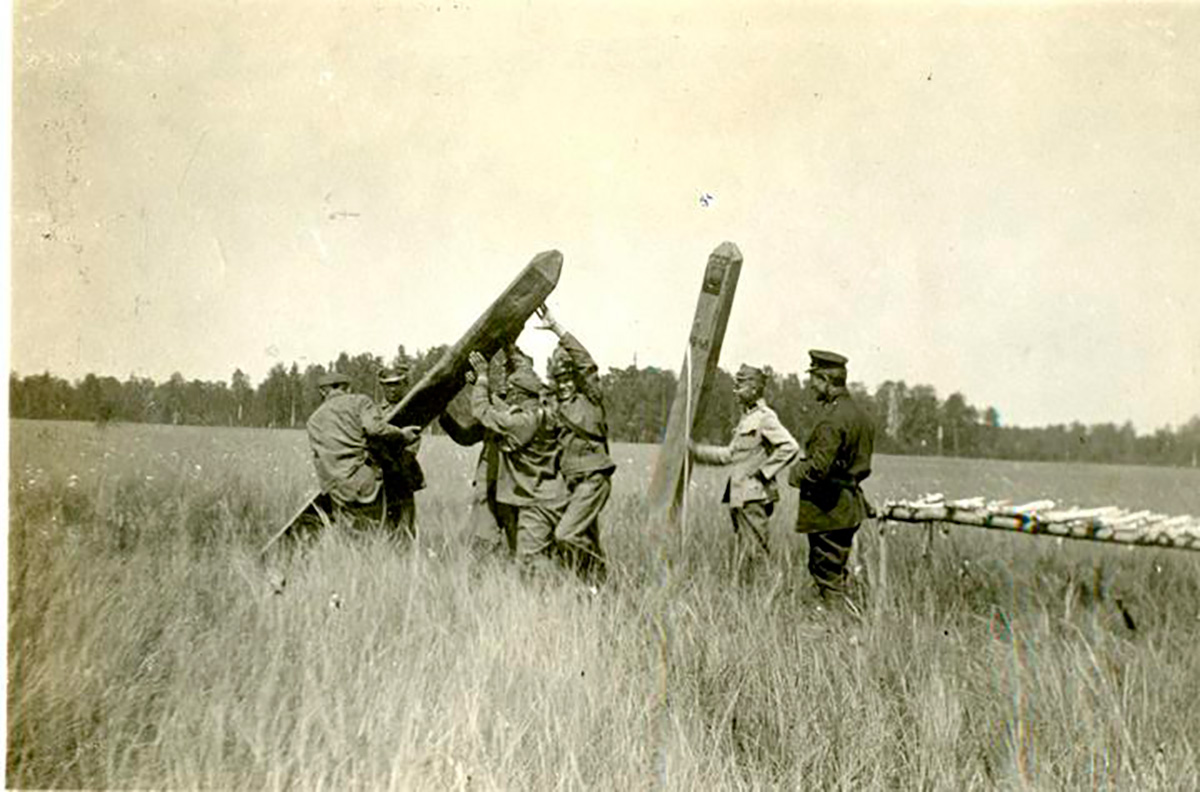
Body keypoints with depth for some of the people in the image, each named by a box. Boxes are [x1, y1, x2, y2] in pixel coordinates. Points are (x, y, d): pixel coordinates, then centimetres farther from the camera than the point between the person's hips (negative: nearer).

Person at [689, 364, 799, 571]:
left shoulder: (764, 417, -11)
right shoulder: (746, 417, 17)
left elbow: (790, 446, -22)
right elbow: (730, 454, 24)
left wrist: (765, 471, -17)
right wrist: (696, 450, 20)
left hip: (755, 495, -9)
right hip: (740, 495, 9)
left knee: (755, 551, -7)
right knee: (744, 553, 11)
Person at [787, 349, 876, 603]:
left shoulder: (832, 417, -20)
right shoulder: (858, 413, 12)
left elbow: (818, 466, -25)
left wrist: (797, 474, -5)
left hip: (828, 509, -10)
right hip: (849, 506, 10)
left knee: (827, 579, -2)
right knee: (836, 574, 18)